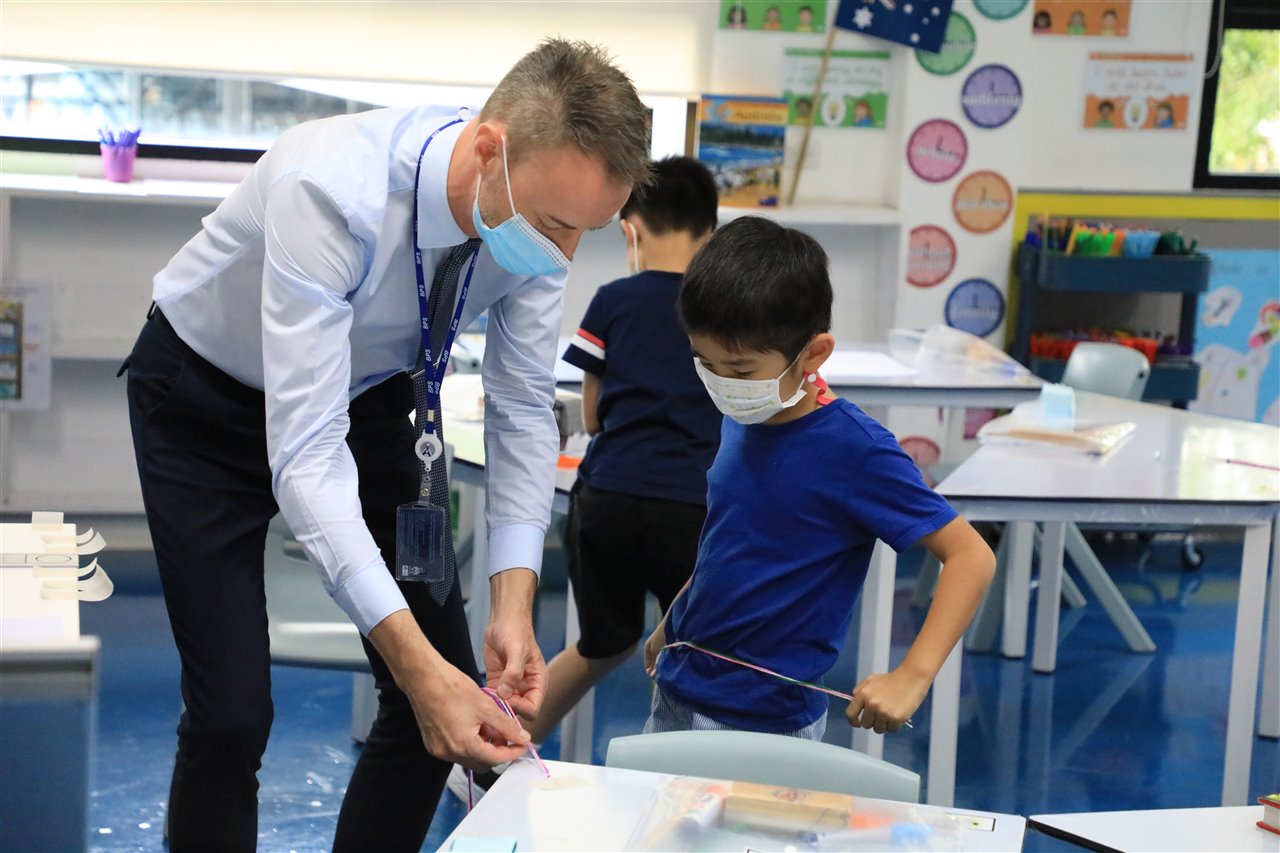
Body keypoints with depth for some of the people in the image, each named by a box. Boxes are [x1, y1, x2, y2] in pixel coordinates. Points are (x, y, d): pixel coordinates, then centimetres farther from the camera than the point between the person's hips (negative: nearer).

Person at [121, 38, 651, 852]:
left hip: (370, 390, 5)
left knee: (447, 703, -1)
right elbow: (306, 449, -41)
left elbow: (523, 410, -11)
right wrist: (415, 662, -47)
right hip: (209, 401, -5)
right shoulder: (332, 191, -40)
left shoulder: (534, 205, -22)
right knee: (232, 714, -13)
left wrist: (514, 603, -23)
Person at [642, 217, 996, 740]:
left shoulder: (852, 450, -20)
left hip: (763, 722, -7)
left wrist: (912, 675, -28)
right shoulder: (743, 418, 2)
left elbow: (971, 556, -20)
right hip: (675, 696, 7)